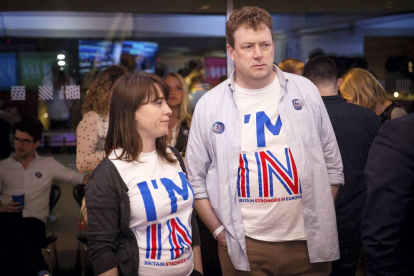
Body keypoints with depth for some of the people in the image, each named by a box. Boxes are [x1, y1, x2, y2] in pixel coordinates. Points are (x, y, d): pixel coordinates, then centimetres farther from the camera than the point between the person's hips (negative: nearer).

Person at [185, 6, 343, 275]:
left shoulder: (305, 91, 2)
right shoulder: (209, 104, -1)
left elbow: (332, 164, 8)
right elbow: (196, 178, 5)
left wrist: (320, 221, 3)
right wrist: (220, 231, -1)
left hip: (308, 240, 1)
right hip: (244, 245, -1)